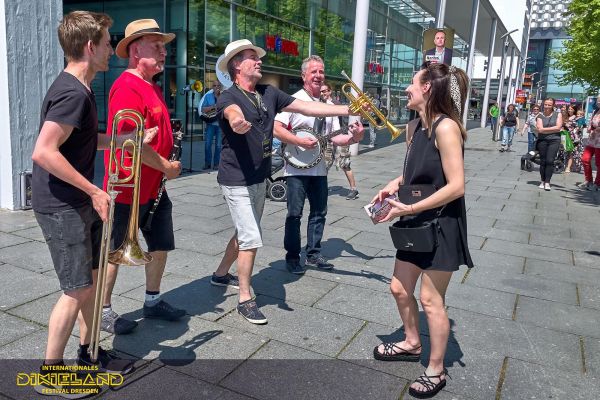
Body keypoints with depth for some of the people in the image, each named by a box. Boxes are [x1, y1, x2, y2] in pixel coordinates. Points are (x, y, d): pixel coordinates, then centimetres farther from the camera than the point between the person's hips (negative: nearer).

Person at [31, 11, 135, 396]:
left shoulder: (82, 89, 10)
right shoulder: (72, 93, -21)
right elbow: (44, 152, -27)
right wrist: (94, 190, -22)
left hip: (80, 203, 10)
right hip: (62, 206, -10)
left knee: (95, 276, 16)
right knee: (77, 289, -1)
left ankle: (89, 352, 33)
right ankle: (50, 374, 17)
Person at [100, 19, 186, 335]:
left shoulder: (153, 88, 13)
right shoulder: (127, 87, -18)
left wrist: (168, 163, 8)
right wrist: (166, 167, -15)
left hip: (155, 187, 9)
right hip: (129, 189, -9)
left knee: (161, 245, 16)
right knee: (114, 251, 6)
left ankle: (153, 301, 33)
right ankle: (103, 312, 23)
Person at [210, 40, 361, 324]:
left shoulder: (269, 94, 4)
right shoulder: (228, 97, -15)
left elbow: (306, 107, 1)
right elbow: (233, 112, -40)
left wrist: (349, 109, -4)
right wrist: (237, 121, -65)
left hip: (259, 179, 8)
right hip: (237, 181, -7)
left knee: (244, 234, 20)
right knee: (251, 239, -9)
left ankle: (221, 274, 42)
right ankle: (245, 299, 6)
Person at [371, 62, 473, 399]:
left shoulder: (445, 126, -22)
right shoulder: (414, 126, 5)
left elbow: (456, 186, -25)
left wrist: (408, 208, -24)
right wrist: (394, 184, -1)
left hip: (442, 225, -8)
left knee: (431, 300, 2)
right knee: (400, 288, 16)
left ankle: (436, 372, 22)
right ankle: (412, 344, 41)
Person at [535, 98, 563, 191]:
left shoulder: (558, 114, 7)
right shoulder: (540, 115, 6)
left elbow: (558, 127, -6)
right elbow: (540, 129, -7)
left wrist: (545, 129, -5)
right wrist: (553, 129, -6)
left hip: (554, 140, -1)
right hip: (542, 140, 1)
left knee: (550, 161, -10)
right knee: (542, 161, 3)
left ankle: (547, 182, -7)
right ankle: (542, 181, 15)